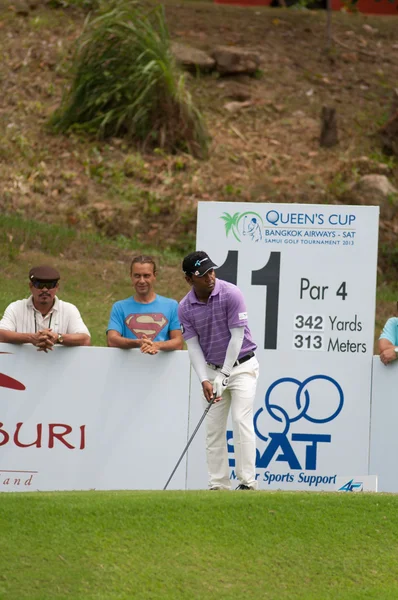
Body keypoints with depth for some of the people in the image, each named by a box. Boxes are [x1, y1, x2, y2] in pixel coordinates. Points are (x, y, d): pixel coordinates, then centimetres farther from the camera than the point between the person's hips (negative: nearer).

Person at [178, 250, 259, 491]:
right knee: (214, 427, 2)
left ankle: (247, 482, -14)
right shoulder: (185, 307, -6)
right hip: (213, 370, 4)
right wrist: (205, 380, -16)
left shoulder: (231, 294, -18)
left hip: (242, 365, -4)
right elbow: (193, 345, -4)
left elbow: (237, 337, -18)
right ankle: (219, 485, 6)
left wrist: (223, 376, -19)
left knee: (241, 420, -15)